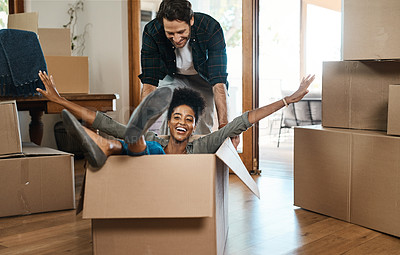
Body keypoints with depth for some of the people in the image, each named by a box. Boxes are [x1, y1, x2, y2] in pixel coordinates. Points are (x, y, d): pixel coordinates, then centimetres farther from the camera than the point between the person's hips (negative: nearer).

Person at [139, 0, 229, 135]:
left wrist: (223, 125, -46)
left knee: (202, 128, -10)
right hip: (171, 77, 1)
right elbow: (149, 83, -29)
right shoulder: (151, 32, -31)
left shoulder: (211, 28, -35)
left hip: (203, 78, -1)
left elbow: (219, 83, -37)